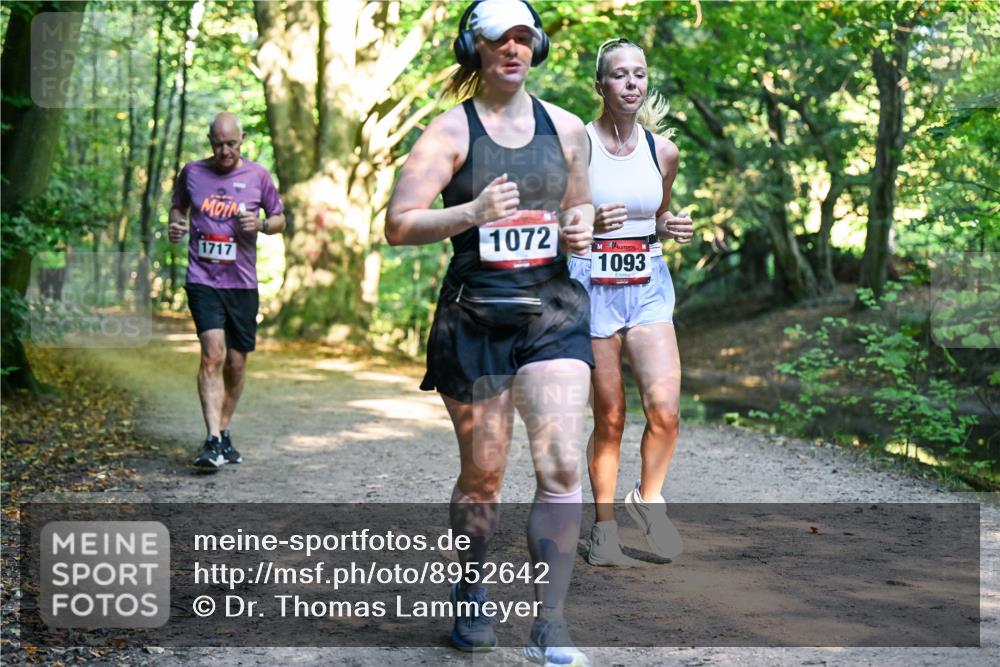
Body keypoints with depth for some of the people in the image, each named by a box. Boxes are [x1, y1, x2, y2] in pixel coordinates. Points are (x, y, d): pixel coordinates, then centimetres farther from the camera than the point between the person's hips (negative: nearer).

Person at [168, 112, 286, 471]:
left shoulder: (258, 176, 3)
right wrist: (175, 225, 1)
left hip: (242, 283, 2)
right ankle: (212, 440, -22)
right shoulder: (192, 172, 5)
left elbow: (279, 219, 12)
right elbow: (178, 205, 22)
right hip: (203, 280, -2)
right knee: (213, 353, -18)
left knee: (236, 362, 8)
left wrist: (261, 225, -10)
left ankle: (224, 432, 27)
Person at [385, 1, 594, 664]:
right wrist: (472, 213, -25)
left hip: (553, 314, 2)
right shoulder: (450, 132, -2)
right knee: (482, 475, 8)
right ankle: (471, 593, 33)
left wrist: (582, 226, 0)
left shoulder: (567, 128, 9)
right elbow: (398, 224, -10)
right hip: (474, 317, -2)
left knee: (562, 465, -13)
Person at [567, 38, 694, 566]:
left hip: (648, 288, 3)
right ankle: (604, 526, 19)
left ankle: (648, 498, 13)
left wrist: (673, 227, 0)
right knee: (609, 418, 1)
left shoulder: (662, 150, 7)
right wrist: (587, 222, -19)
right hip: (592, 286, -3)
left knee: (665, 407, -14)